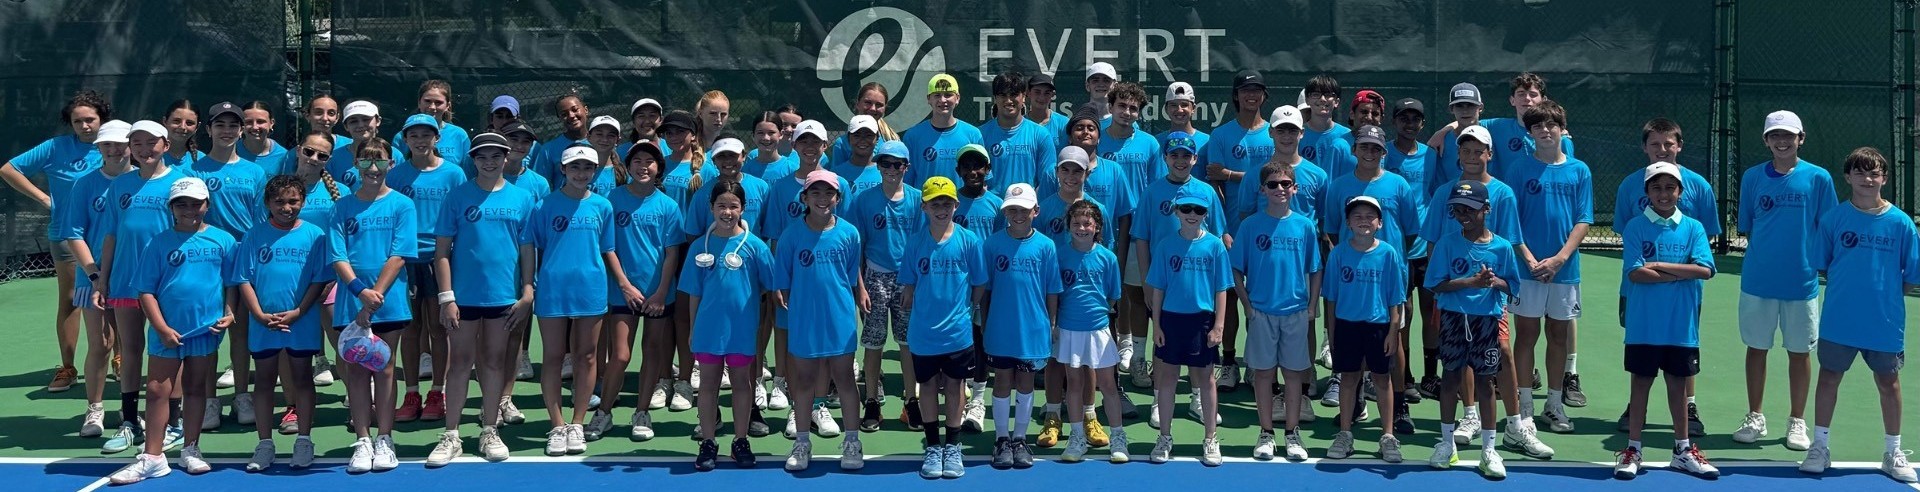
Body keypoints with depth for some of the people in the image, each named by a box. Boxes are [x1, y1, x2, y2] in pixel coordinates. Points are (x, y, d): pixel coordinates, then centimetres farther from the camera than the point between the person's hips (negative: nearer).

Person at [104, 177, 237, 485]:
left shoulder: (222, 240, 0)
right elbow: (146, 291, -2)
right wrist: (162, 328, -9)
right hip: (167, 332, 0)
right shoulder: (160, 244, -1)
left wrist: (229, 314, -8)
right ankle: (152, 459, 6)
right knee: (157, 391, 0)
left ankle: (190, 450, 24)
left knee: (196, 389, 12)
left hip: (206, 330, 0)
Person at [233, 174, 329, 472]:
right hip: (263, 323, 1)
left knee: (302, 378, 8)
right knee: (264, 380, 7)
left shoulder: (314, 235, 0)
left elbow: (319, 280, -3)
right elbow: (243, 281, 0)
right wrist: (260, 315, -12)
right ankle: (264, 445, 15)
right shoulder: (254, 238, 2)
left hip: (302, 323, -1)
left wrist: (297, 313, -13)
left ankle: (304, 442, 15)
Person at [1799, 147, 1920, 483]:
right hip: (1838, 320, 0)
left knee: (1888, 383, 11)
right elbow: (1821, 265, 7)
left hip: (1885, 323, 0)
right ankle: (1819, 447, 19)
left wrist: (1884, 292, -2)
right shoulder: (1834, 218, -2)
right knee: (1829, 378, 8)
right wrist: (1844, 286, 1)